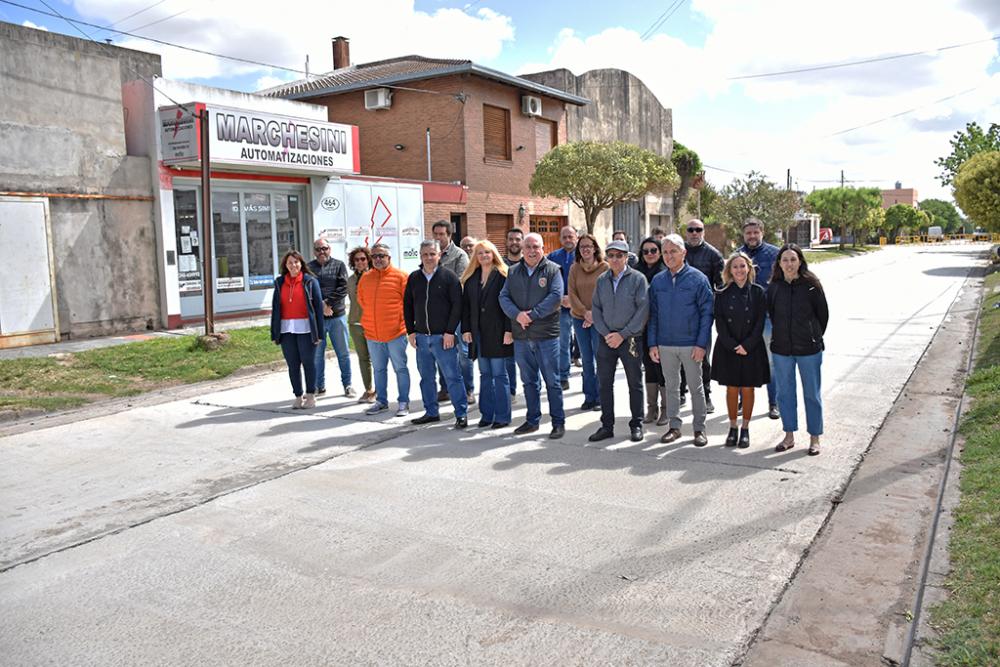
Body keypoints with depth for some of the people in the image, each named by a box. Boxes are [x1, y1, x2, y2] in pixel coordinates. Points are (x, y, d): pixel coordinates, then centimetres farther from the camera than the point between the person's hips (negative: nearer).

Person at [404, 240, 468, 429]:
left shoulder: (449, 277, -3)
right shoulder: (414, 278, 10)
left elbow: (457, 305, -6)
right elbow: (407, 306, 14)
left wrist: (450, 332, -11)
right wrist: (411, 332, 7)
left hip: (443, 336, -5)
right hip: (421, 336, 5)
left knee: (452, 376, -3)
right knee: (426, 377, 11)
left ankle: (462, 413, 4)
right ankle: (431, 412, 22)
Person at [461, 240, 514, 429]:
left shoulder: (502, 276, -4)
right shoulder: (470, 278, 11)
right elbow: (466, 305, 10)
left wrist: (509, 330, -15)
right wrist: (466, 329, 3)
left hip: (497, 331, -5)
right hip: (478, 332, 5)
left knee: (499, 374, 0)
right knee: (485, 374, 10)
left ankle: (502, 416, 6)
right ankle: (487, 414, 17)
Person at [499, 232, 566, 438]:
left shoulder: (552, 270, -1)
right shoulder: (513, 271, 12)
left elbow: (555, 296, -13)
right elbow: (504, 297, 4)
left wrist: (532, 314, -19)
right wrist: (517, 314, -15)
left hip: (546, 335, -4)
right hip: (521, 336, 4)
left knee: (552, 381, 2)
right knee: (529, 381, 14)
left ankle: (558, 422, 11)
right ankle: (532, 420, 25)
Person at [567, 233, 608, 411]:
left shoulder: (605, 267, -4)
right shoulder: (575, 268, 5)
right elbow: (572, 293, 1)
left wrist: (595, 314, -13)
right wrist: (585, 312, -10)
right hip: (579, 318, 3)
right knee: (586, 359, 9)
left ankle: (600, 397, 9)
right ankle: (589, 397, 18)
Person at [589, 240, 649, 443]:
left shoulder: (638, 279, -6)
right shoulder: (601, 280, 7)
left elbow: (643, 310, -11)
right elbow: (596, 309, 8)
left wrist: (622, 334, -14)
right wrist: (605, 333, -6)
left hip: (630, 339, -4)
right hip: (606, 340, 4)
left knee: (635, 384, 6)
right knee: (605, 383, 7)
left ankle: (636, 425, 18)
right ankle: (607, 426, 18)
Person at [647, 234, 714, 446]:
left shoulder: (697, 279, -5)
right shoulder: (657, 281, 6)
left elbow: (706, 313, -6)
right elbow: (653, 315, 8)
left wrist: (701, 344, -13)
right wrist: (652, 344, 2)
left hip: (691, 345, -3)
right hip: (665, 345, 3)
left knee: (696, 387, 6)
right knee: (671, 387, 11)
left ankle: (699, 429, 17)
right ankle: (674, 426, 22)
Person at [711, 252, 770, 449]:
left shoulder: (758, 292, -1)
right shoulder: (722, 294, 1)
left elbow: (760, 323, -4)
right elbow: (720, 323, -2)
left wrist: (746, 345, -12)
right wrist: (732, 346, -12)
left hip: (751, 349, -1)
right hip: (728, 349, 1)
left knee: (747, 389, 6)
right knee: (731, 389, 6)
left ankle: (745, 429, 18)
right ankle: (732, 428, 18)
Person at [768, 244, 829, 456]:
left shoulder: (811, 285, -9)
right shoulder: (774, 287, -2)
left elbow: (823, 314, 0)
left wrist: (814, 337, 7)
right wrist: (782, 335, 10)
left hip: (809, 349, -3)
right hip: (781, 349, 3)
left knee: (811, 393, 7)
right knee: (785, 392, 11)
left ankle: (814, 438, 19)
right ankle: (789, 436, 24)